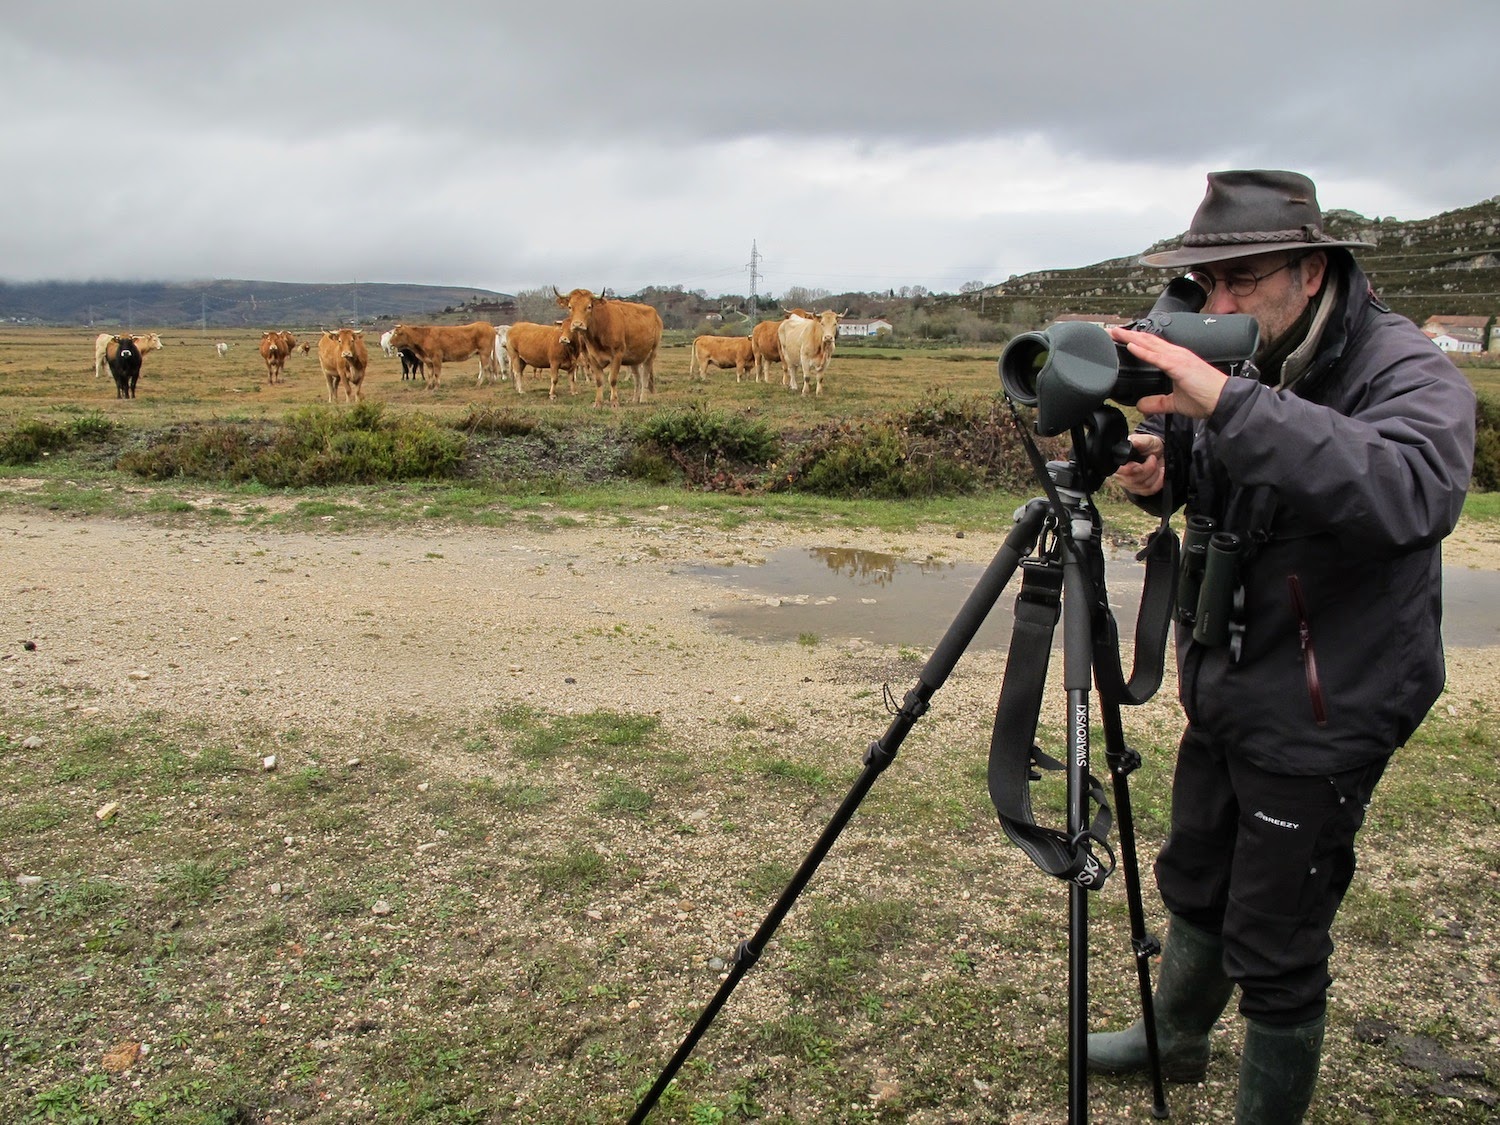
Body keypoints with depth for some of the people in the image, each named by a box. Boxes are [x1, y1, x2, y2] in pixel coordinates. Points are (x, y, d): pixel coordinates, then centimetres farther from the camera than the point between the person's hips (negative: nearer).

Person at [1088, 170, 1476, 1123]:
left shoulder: (1408, 372, -20)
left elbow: (1411, 492, -42)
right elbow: (1189, 481, 12)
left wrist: (1230, 406, -46)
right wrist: (1154, 467, -13)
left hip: (1321, 723, -7)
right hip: (1223, 695, 7)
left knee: (1275, 954, 4)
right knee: (1196, 889, 25)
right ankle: (1176, 1041, 51)